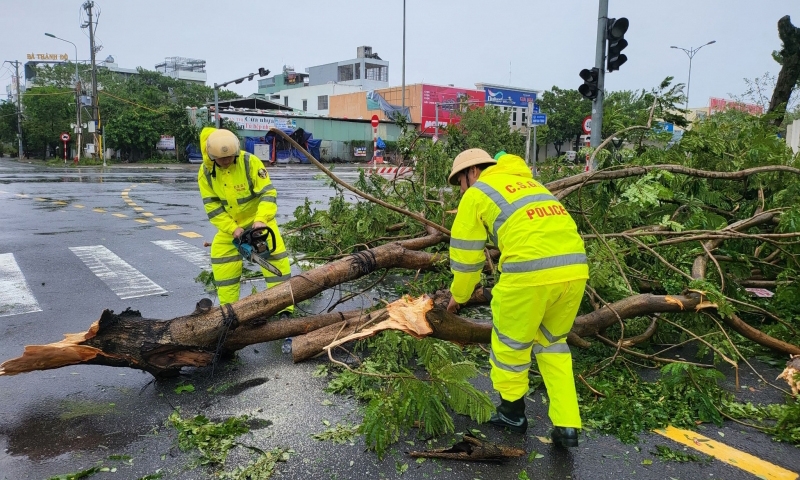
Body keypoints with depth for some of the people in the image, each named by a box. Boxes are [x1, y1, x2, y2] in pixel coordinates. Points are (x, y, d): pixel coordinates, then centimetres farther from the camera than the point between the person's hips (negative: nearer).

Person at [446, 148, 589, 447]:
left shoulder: (477, 193, 11)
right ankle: (567, 427, 21)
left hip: (530, 272, -7)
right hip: (575, 268, 7)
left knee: (511, 342, 16)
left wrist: (458, 296, 30)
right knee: (553, 344, 23)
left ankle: (512, 412, 34)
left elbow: (466, 253, 14)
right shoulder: (527, 182, 31)